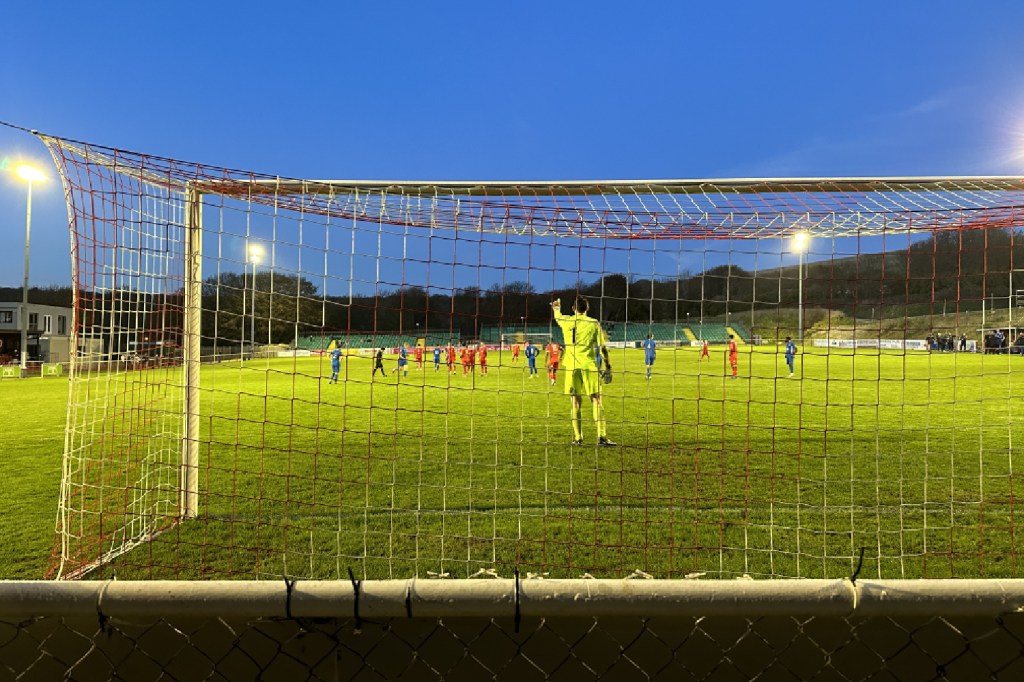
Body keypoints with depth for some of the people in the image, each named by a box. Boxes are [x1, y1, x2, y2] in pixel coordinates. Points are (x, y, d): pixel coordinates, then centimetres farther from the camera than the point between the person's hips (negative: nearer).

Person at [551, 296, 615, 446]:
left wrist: (556, 307, 51)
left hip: (572, 367, 2)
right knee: (596, 401, 2)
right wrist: (608, 364, 10)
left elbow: (557, 316, 29)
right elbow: (602, 346, 0)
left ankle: (578, 438, 10)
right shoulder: (594, 323, -1)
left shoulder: (566, 321, 5)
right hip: (589, 366, -2)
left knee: (576, 403, 7)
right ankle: (602, 436, -3)